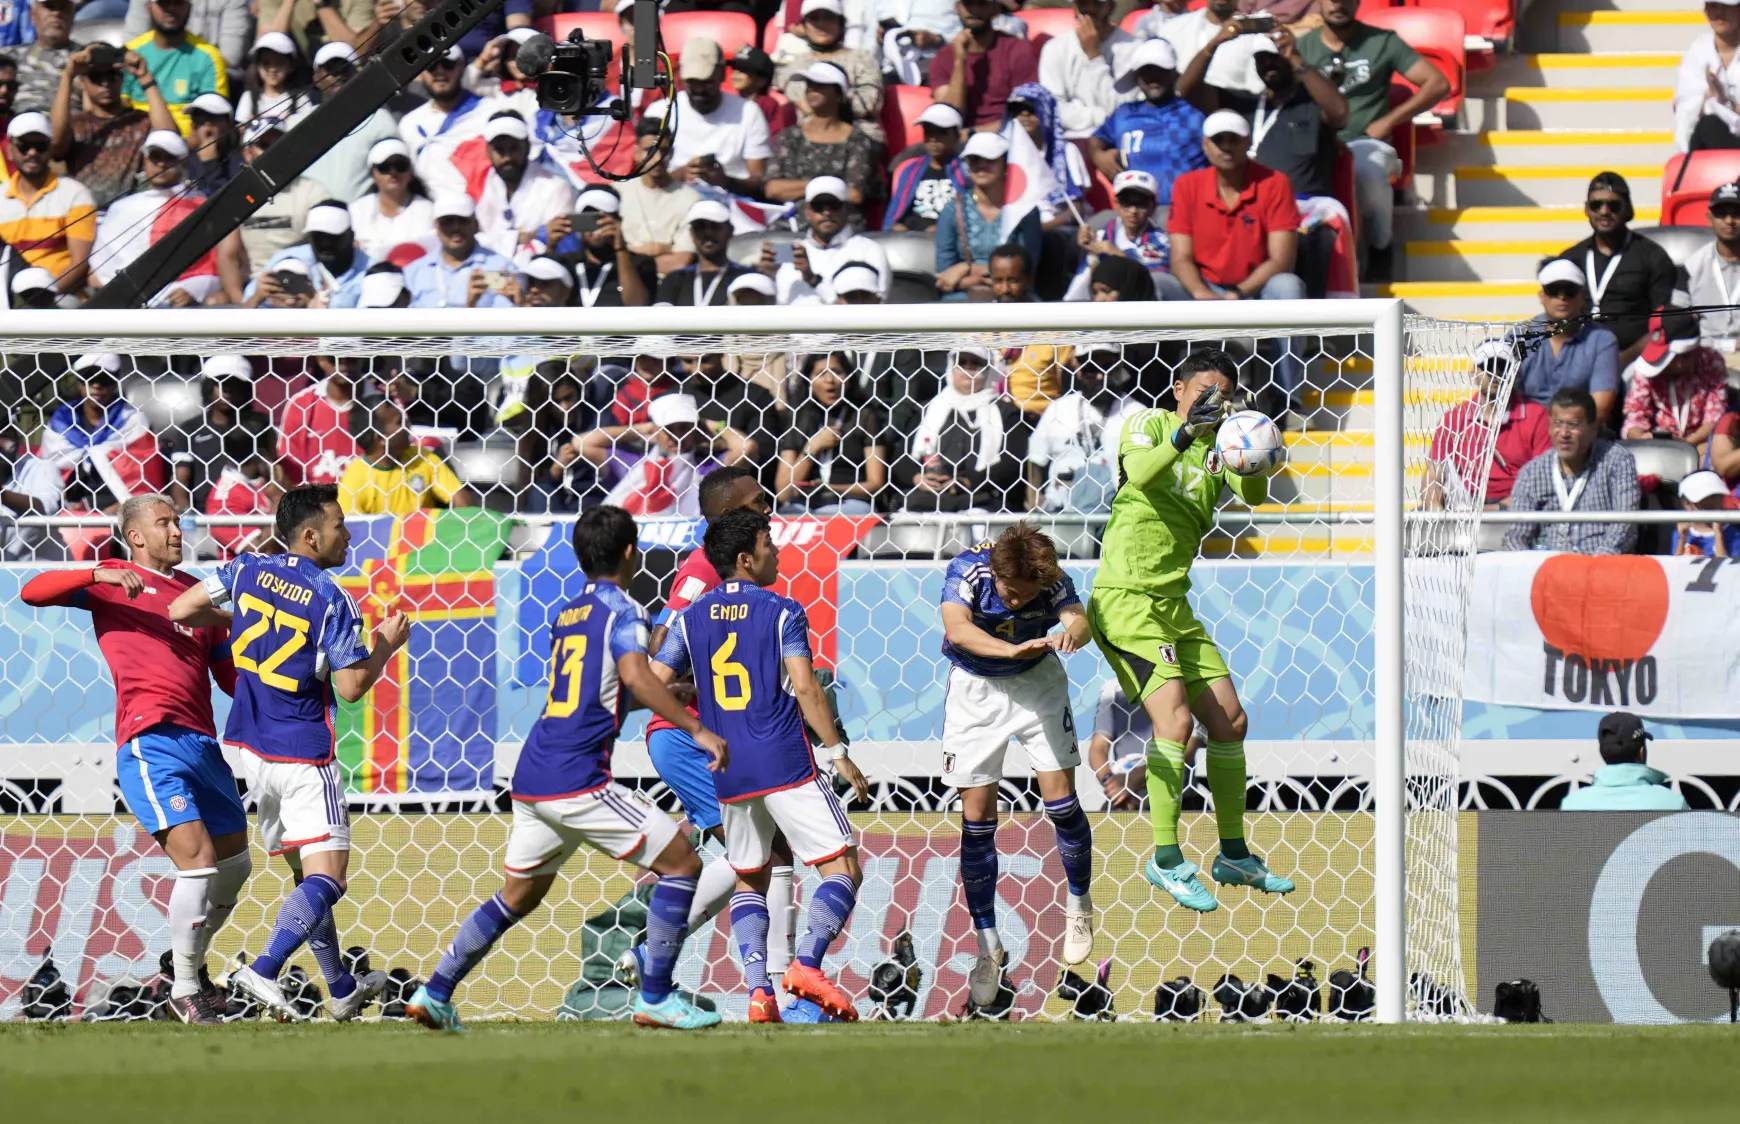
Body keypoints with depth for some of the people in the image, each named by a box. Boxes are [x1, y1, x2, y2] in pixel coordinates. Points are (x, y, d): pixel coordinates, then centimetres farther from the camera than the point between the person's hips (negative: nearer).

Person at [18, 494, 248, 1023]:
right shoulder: (114, 582, 6)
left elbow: (231, 677, 26)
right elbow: (33, 592, -7)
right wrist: (99, 577, -20)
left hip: (203, 741, 7)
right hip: (150, 740, -7)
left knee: (235, 866, 15)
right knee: (198, 858, -17)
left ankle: (191, 964, 36)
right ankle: (185, 990, -6)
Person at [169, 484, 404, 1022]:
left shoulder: (247, 570, 0)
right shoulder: (332, 602, -14)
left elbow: (180, 610, 4)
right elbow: (351, 686, -11)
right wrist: (387, 645, 5)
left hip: (250, 745, 7)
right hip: (302, 753, -7)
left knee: (303, 869, 18)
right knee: (325, 877, -9)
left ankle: (342, 988, 26)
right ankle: (262, 971, -30)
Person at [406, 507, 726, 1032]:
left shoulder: (566, 614, 19)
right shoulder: (621, 609, -5)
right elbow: (635, 677, -23)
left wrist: (674, 691, 40)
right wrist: (697, 729, -22)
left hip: (532, 774, 8)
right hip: (578, 778, -8)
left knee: (519, 894, 22)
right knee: (681, 864, -1)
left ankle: (433, 993, 18)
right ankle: (655, 999, -4)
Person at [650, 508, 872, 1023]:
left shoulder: (691, 619, 8)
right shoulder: (782, 612, -4)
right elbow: (805, 688, -12)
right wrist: (838, 753, -6)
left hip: (726, 771, 5)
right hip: (786, 766, -5)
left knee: (748, 880, 19)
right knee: (843, 869, -1)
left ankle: (757, 987, -1)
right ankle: (807, 963, -24)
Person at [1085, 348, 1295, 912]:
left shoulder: (1216, 449, 11)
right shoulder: (1149, 424, -4)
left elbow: (1253, 496, -6)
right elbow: (1140, 474, -25)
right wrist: (1184, 434, -41)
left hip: (1174, 605, 7)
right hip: (1125, 599, -7)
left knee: (1229, 721, 9)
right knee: (1175, 718, -19)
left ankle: (1234, 855, 22)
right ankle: (1166, 860, -14)